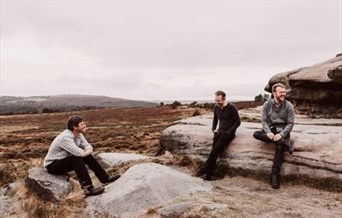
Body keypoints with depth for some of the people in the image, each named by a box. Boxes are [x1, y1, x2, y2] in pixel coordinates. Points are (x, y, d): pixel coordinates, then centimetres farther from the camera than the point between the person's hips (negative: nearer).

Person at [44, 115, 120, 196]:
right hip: (52, 165, -9)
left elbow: (89, 147, 2)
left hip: (64, 160, 9)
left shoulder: (78, 135, -2)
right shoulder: (65, 137, -30)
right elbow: (79, 153, -36)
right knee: (76, 159, -31)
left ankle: (105, 178, 2)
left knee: (88, 157, -3)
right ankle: (89, 188, -34)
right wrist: (86, 152, -14)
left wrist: (87, 151, -20)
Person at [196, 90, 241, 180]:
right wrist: (214, 129, 8)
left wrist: (228, 133, -13)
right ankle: (209, 175, -22)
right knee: (215, 150, -21)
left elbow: (237, 122, -5)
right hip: (220, 131, 5)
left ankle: (204, 169, -14)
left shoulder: (231, 107, -10)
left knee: (215, 150, -25)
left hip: (229, 132, -4)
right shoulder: (216, 107, 7)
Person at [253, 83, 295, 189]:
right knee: (256, 134, -29)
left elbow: (290, 123, -5)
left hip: (283, 130, -2)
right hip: (271, 129, 2)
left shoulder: (288, 105, -3)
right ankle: (285, 142, -29)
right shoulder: (267, 104, 1)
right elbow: (264, 120, 0)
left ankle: (275, 175, -29)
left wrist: (281, 134, -20)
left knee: (279, 147, -33)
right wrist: (268, 132, -19)